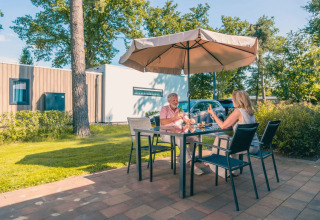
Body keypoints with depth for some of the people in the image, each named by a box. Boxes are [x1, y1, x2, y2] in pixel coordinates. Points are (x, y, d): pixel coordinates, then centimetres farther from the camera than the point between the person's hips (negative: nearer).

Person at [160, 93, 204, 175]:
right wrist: (174, 118, -14)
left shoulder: (180, 110, 20)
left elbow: (187, 121, 15)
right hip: (166, 134, -6)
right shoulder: (164, 109, 4)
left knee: (195, 138, -16)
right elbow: (162, 122, -11)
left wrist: (191, 121, -9)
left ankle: (184, 157, -8)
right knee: (180, 139, -37)